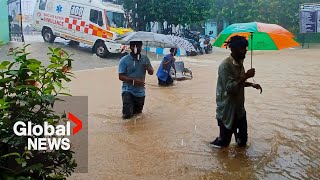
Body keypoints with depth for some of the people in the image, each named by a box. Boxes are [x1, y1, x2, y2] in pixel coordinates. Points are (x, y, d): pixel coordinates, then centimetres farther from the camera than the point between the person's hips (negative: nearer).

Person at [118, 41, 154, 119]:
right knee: (127, 115, -10)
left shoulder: (145, 59, 2)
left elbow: (151, 73, 6)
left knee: (138, 112, 16)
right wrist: (133, 81, -27)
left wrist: (148, 68, -18)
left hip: (140, 92, 4)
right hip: (128, 91, -4)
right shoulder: (124, 60, -10)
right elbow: (121, 77, -13)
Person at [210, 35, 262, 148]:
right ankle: (218, 142, 34)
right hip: (227, 110, -8)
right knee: (224, 141, 5)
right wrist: (246, 76, -28)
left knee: (243, 140, 14)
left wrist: (252, 85, 6)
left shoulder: (240, 63, 6)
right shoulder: (225, 65, -21)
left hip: (239, 108, 8)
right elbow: (230, 87, -26)